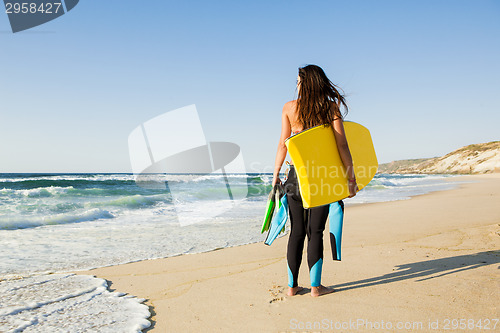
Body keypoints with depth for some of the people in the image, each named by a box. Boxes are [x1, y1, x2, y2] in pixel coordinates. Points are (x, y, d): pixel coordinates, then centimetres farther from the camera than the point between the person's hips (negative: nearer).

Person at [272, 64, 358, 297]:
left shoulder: (289, 108, 2)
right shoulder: (331, 107, -1)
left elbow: (283, 144, 1)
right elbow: (341, 145, -7)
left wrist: (276, 174, 8)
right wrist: (351, 177, -4)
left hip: (297, 174, 1)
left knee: (296, 232, 9)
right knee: (315, 231, 5)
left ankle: (292, 285, 16)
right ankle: (315, 286, 9)